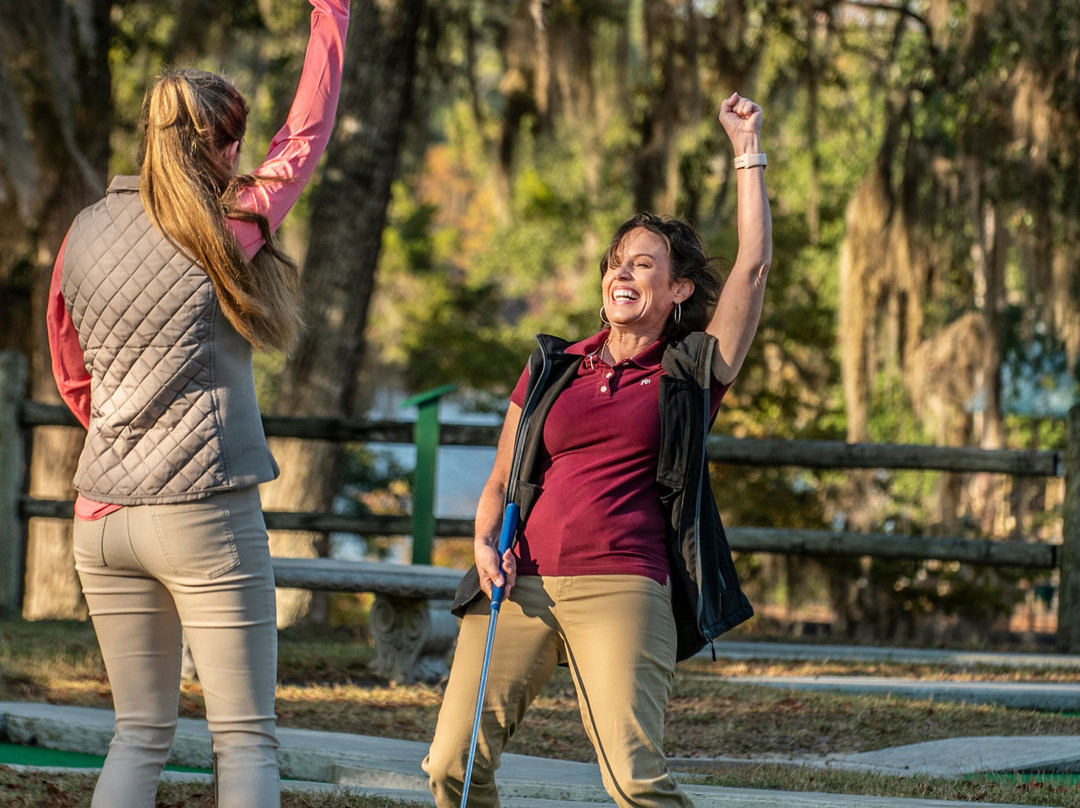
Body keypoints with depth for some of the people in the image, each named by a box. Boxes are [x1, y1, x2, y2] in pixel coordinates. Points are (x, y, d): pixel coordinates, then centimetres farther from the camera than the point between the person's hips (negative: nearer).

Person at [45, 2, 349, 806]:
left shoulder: (86, 233, 7)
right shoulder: (230, 229, -7)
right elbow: (304, 137, 6)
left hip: (103, 514, 5)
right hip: (204, 514, -5)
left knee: (140, 732, 12)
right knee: (246, 735, 0)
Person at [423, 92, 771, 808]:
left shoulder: (690, 374, 11)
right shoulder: (552, 370, 20)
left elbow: (754, 265, 5)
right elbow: (501, 481, 22)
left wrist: (747, 147, 11)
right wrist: (486, 542, 1)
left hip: (621, 587, -4)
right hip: (521, 582, 4)